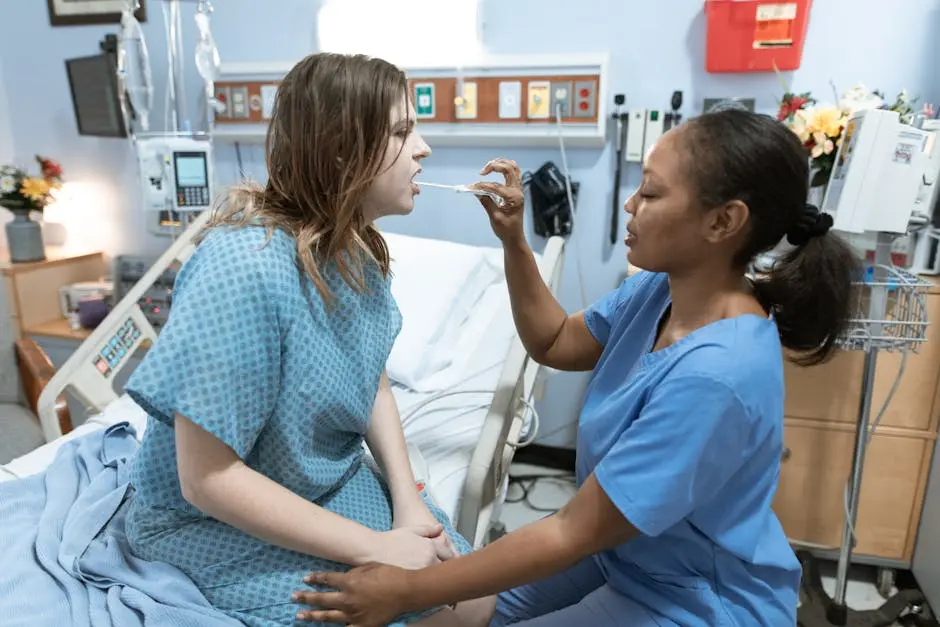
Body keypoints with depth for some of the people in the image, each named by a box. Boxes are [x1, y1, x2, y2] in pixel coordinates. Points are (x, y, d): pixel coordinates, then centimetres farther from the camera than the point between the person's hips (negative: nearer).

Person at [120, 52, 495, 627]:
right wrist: (373, 548, -22)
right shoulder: (245, 269, -31)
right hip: (216, 517, -6)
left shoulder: (358, 247, -7)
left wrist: (408, 499, -9)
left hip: (333, 482, 6)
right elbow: (206, 478, -26)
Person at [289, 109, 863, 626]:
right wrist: (514, 241, -10)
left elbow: (573, 533, -31)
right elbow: (555, 344, 4)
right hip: (625, 545, 7)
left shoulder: (713, 376, -36)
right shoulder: (662, 288, -11)